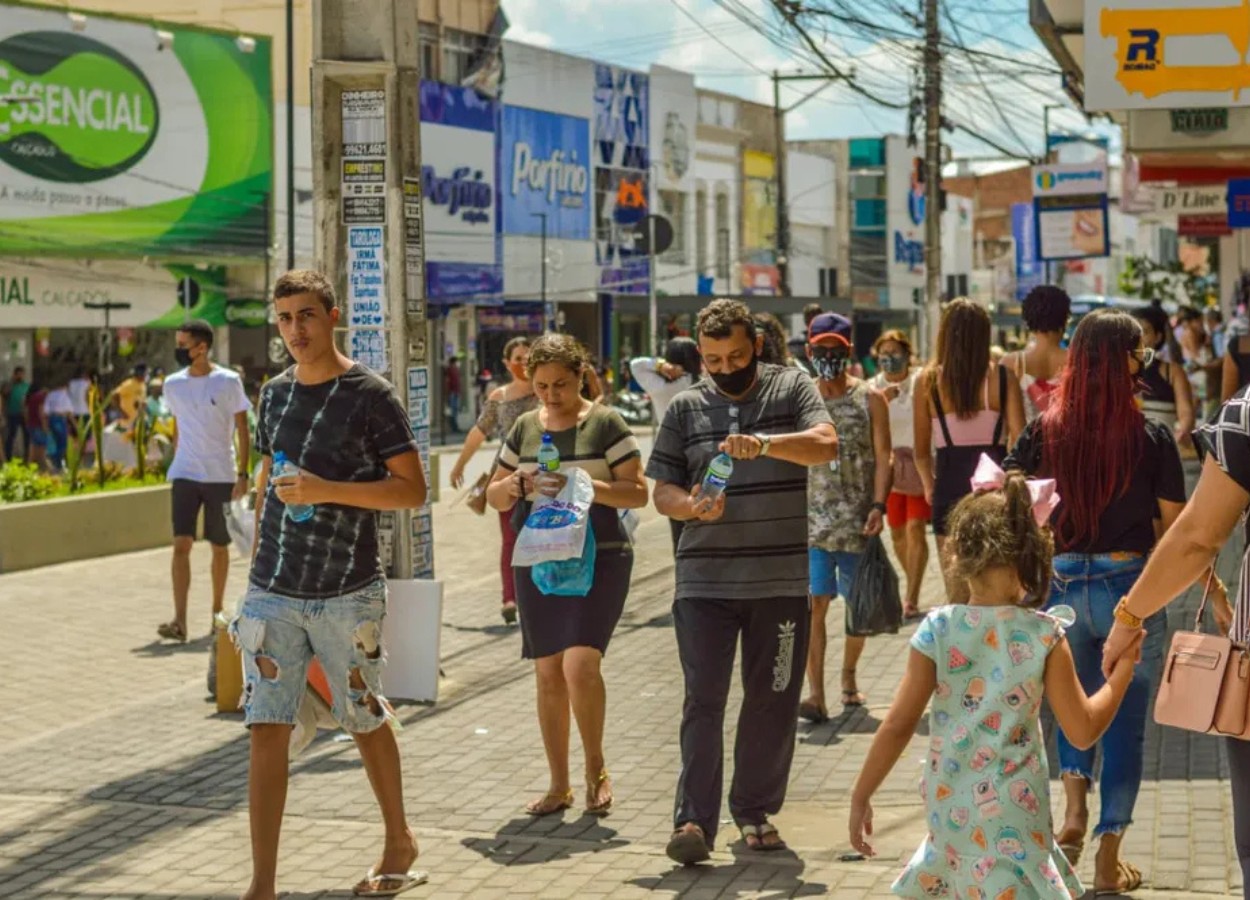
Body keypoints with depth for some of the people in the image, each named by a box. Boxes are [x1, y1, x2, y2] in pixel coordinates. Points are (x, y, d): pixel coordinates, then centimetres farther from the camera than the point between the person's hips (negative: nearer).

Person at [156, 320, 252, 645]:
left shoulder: (228, 382, -6)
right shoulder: (172, 385, 5)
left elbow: (242, 430, -3)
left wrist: (242, 475, -9)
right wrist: (175, 465, 15)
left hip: (221, 475, -2)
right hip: (184, 475, 2)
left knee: (220, 547, 8)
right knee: (181, 544, -10)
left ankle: (217, 612, 24)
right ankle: (179, 620, -16)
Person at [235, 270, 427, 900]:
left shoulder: (370, 396, -7)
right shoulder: (275, 394, 9)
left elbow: (413, 491, -10)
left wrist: (326, 490, -19)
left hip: (347, 597, -4)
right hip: (272, 594, 4)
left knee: (365, 721, 12)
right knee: (266, 729, -3)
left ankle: (399, 842, 34)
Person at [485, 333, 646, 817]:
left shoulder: (606, 424, -3)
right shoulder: (524, 428, 10)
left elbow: (638, 492, -7)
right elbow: (495, 497, 15)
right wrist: (515, 484, -8)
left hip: (599, 559, -5)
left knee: (580, 665, -17)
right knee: (548, 673, 6)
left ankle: (596, 767, 4)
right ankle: (559, 784, 15)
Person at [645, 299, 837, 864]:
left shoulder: (791, 389, 5)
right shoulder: (686, 408, 9)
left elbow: (826, 444, -12)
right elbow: (662, 491, 8)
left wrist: (765, 444, -27)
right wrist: (692, 505, -14)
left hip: (781, 579, 0)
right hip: (704, 580, 0)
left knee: (773, 701, 8)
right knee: (703, 700, -6)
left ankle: (755, 811, 21)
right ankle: (694, 821, -6)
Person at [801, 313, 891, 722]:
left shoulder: (870, 399, 2)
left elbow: (882, 456, -2)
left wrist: (878, 507, -14)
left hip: (858, 523, 0)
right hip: (813, 520, 0)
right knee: (813, 603, -10)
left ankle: (848, 678, 32)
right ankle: (816, 694, -13)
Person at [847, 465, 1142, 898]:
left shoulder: (939, 630, -7)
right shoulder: (1045, 636, -10)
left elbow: (898, 726, -5)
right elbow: (1083, 729, -3)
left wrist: (861, 797, 4)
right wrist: (1125, 664, 8)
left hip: (949, 809, 3)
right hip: (1012, 818, -3)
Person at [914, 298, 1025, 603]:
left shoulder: (928, 381, -1)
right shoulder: (1002, 379, -2)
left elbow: (921, 450, 3)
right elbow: (1019, 440, -6)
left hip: (950, 488, 0)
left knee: (958, 595, 6)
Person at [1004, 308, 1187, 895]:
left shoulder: (1044, 432, -4)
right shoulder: (1152, 437, -11)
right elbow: (1173, 529, -6)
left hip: (1062, 586, 3)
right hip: (1131, 588, -3)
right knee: (1125, 719, 9)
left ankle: (1074, 810, 6)